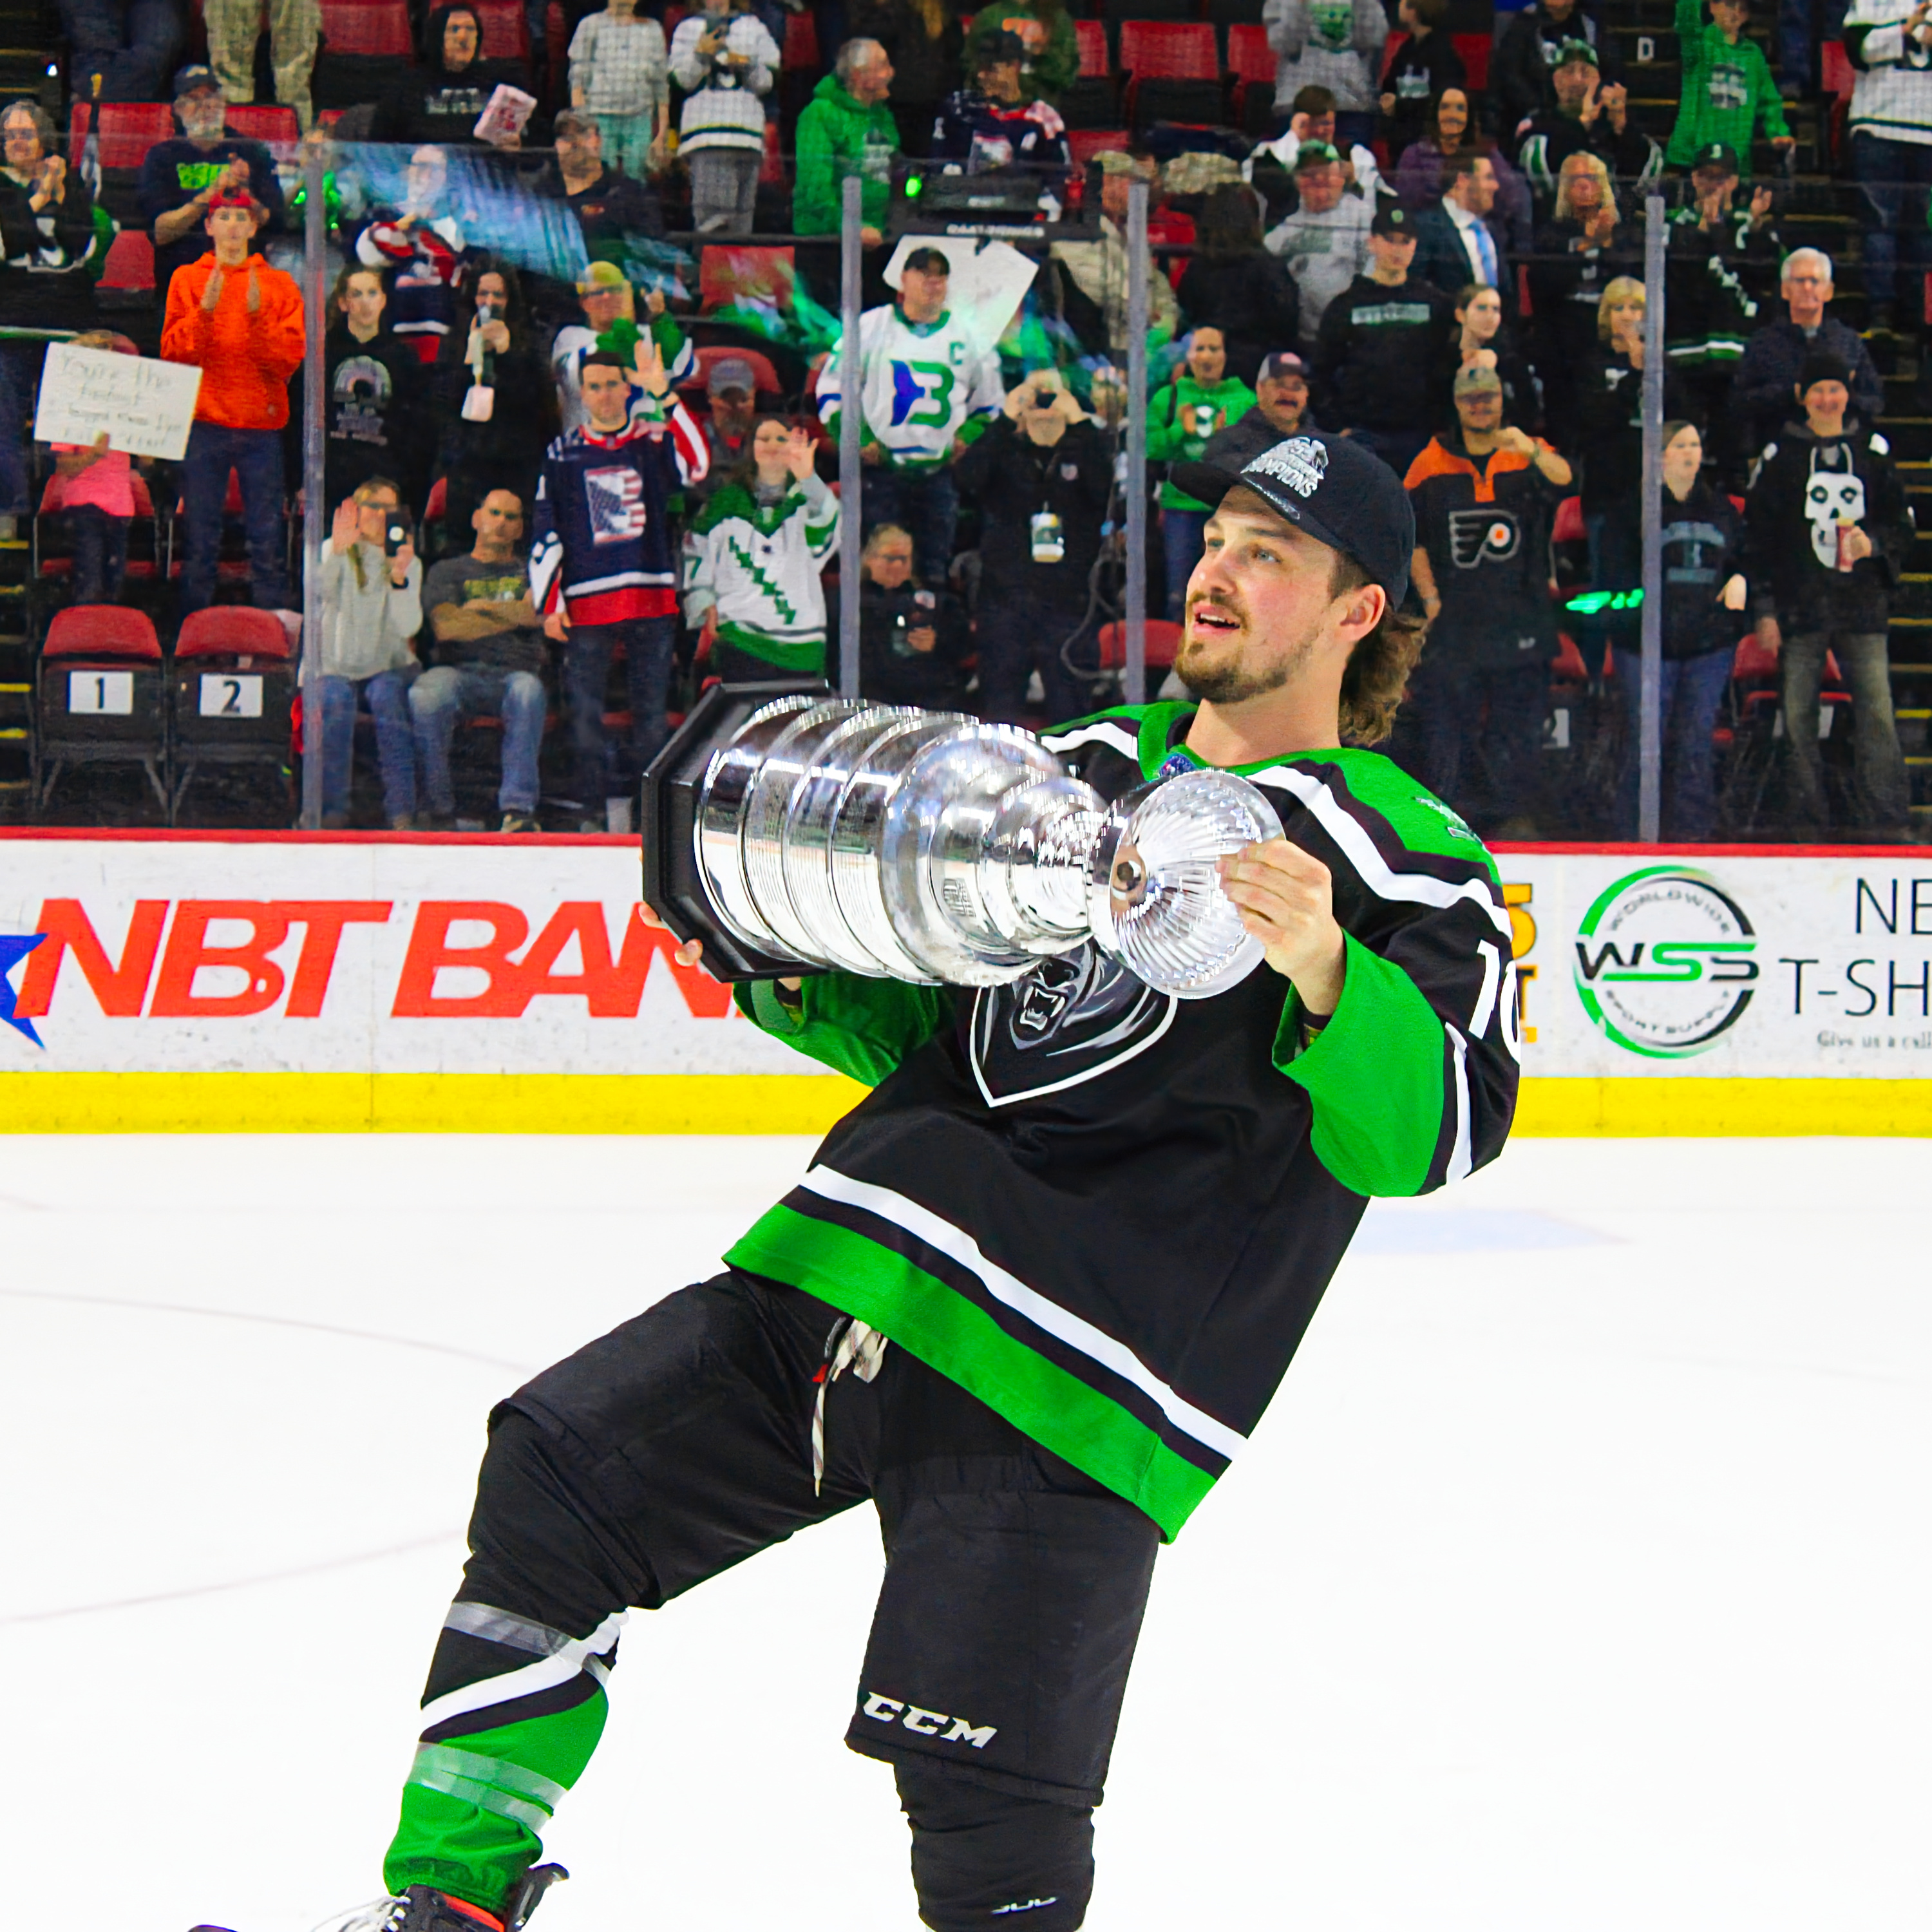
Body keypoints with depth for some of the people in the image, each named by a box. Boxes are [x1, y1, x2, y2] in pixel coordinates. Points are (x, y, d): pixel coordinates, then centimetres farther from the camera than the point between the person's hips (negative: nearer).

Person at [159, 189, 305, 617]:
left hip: (262, 425, 0)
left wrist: (258, 316, -14)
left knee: (268, 541, -3)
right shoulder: (188, 279, 11)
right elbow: (172, 353, 0)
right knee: (200, 540, -2)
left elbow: (290, 359, 0)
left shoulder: (279, 285, 11)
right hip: (204, 423, 0)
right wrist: (205, 311, -14)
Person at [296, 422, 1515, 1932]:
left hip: (1065, 1378, -7)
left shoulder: (1406, 858, -1)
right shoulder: (1086, 763, 20)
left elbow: (1432, 1132, -14)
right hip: (846, 1280, 7)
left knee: (987, 1804, -16)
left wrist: (1323, 973, -31)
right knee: (561, 1470, 2)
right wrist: (788, 982, 9)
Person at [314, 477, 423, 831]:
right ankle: (333, 811, -32)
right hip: (334, 667, -1)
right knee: (335, 701, -33)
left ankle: (401, 814, -36)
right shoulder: (335, 553, 5)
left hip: (387, 668, 1)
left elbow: (407, 627, -8)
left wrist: (400, 578, -24)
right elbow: (321, 595, -17)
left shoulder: (408, 562, 8)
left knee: (387, 696, -32)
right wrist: (336, 554, -34)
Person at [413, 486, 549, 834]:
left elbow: (538, 614, 4)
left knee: (528, 689, -38)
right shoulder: (447, 571, 22)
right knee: (426, 695, -37)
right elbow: (446, 627, 2)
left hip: (514, 671, 0)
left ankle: (518, 809, -44)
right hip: (460, 671, 0)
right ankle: (439, 810, -32)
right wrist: (512, 618, 3)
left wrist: (481, 608, 8)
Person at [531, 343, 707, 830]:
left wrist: (662, 393, -22)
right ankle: (592, 808, 3)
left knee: (652, 707, 3)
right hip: (586, 603, 0)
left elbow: (694, 465, -17)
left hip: (652, 601, 0)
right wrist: (550, 603, 0)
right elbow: (545, 534, 9)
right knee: (584, 709, -3)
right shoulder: (563, 453, 10)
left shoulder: (653, 442, 6)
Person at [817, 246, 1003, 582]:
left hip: (940, 473, 2)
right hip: (881, 467, -2)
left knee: (936, 567, 3)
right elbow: (831, 387, 6)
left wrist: (967, 436, 5)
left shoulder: (968, 335, 10)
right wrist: (856, 438, -3)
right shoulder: (871, 327, 2)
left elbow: (989, 399, 21)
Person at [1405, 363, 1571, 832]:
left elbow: (1561, 479, -20)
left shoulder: (1529, 456, 3)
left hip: (1519, 619, 0)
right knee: (1446, 719, 0)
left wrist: (1531, 451, -40)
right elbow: (1411, 538, 11)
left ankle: (1514, 812, 14)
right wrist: (1430, 597, 1)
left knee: (1517, 722, 4)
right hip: (1454, 619, 1)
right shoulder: (1431, 464, 7)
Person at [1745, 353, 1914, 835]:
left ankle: (1889, 825, -6)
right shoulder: (1781, 454, 5)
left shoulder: (1872, 450, 10)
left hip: (1863, 605, 0)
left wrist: (1874, 545, -9)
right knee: (1797, 718, -1)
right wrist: (1765, 609, -2)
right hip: (1800, 609, 0)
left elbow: (1901, 523, 14)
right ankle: (1809, 824, 6)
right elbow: (1757, 536, 4)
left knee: (1877, 715, -7)